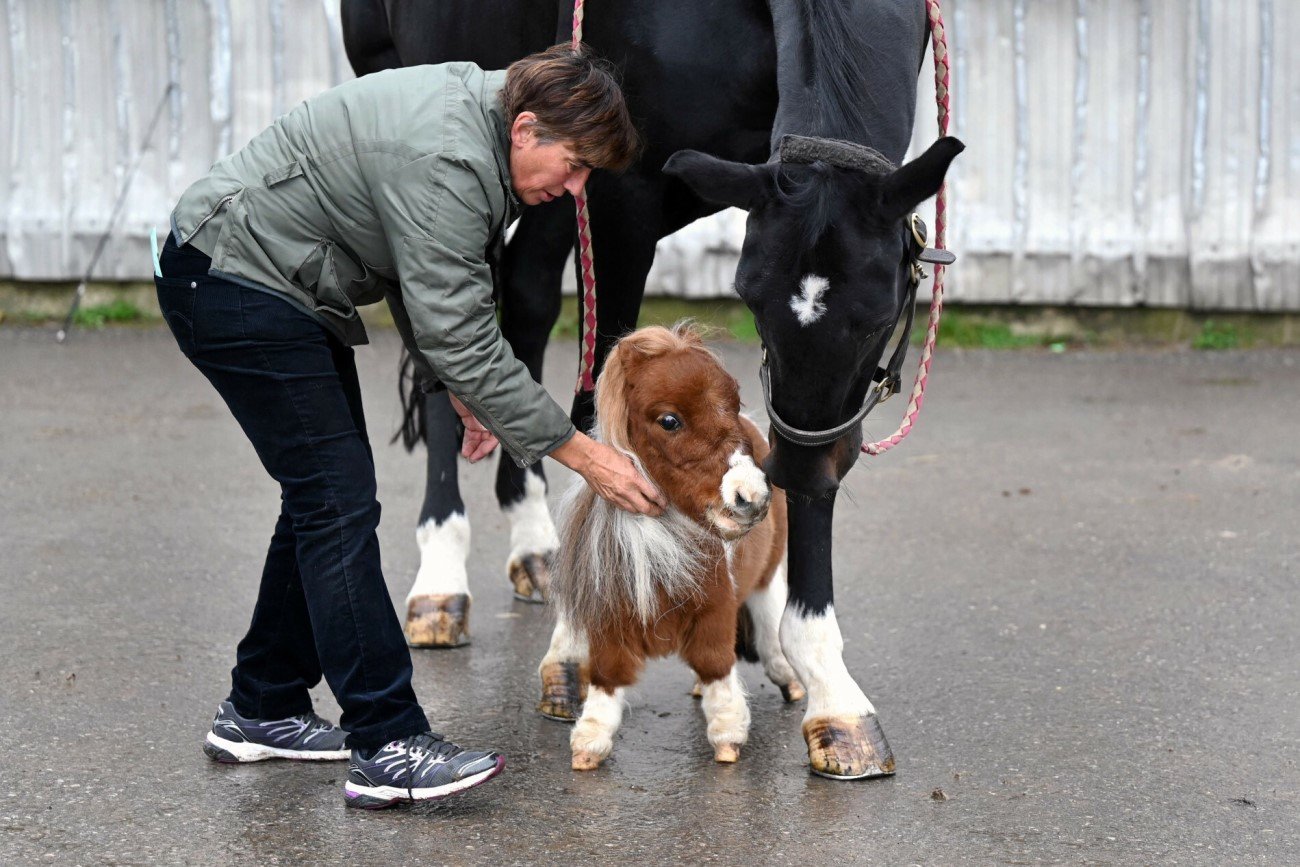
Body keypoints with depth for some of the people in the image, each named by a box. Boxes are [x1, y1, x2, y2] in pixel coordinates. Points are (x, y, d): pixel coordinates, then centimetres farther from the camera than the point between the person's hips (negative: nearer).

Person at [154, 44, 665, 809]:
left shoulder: (474, 109, 3)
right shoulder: (446, 165, -28)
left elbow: (431, 295, 15)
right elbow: (463, 342, -27)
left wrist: (460, 391, 8)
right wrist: (583, 455, -22)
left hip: (282, 287, 11)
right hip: (233, 281, -11)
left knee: (327, 496, 13)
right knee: (339, 502, -13)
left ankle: (263, 711, 23)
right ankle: (388, 746, -12)